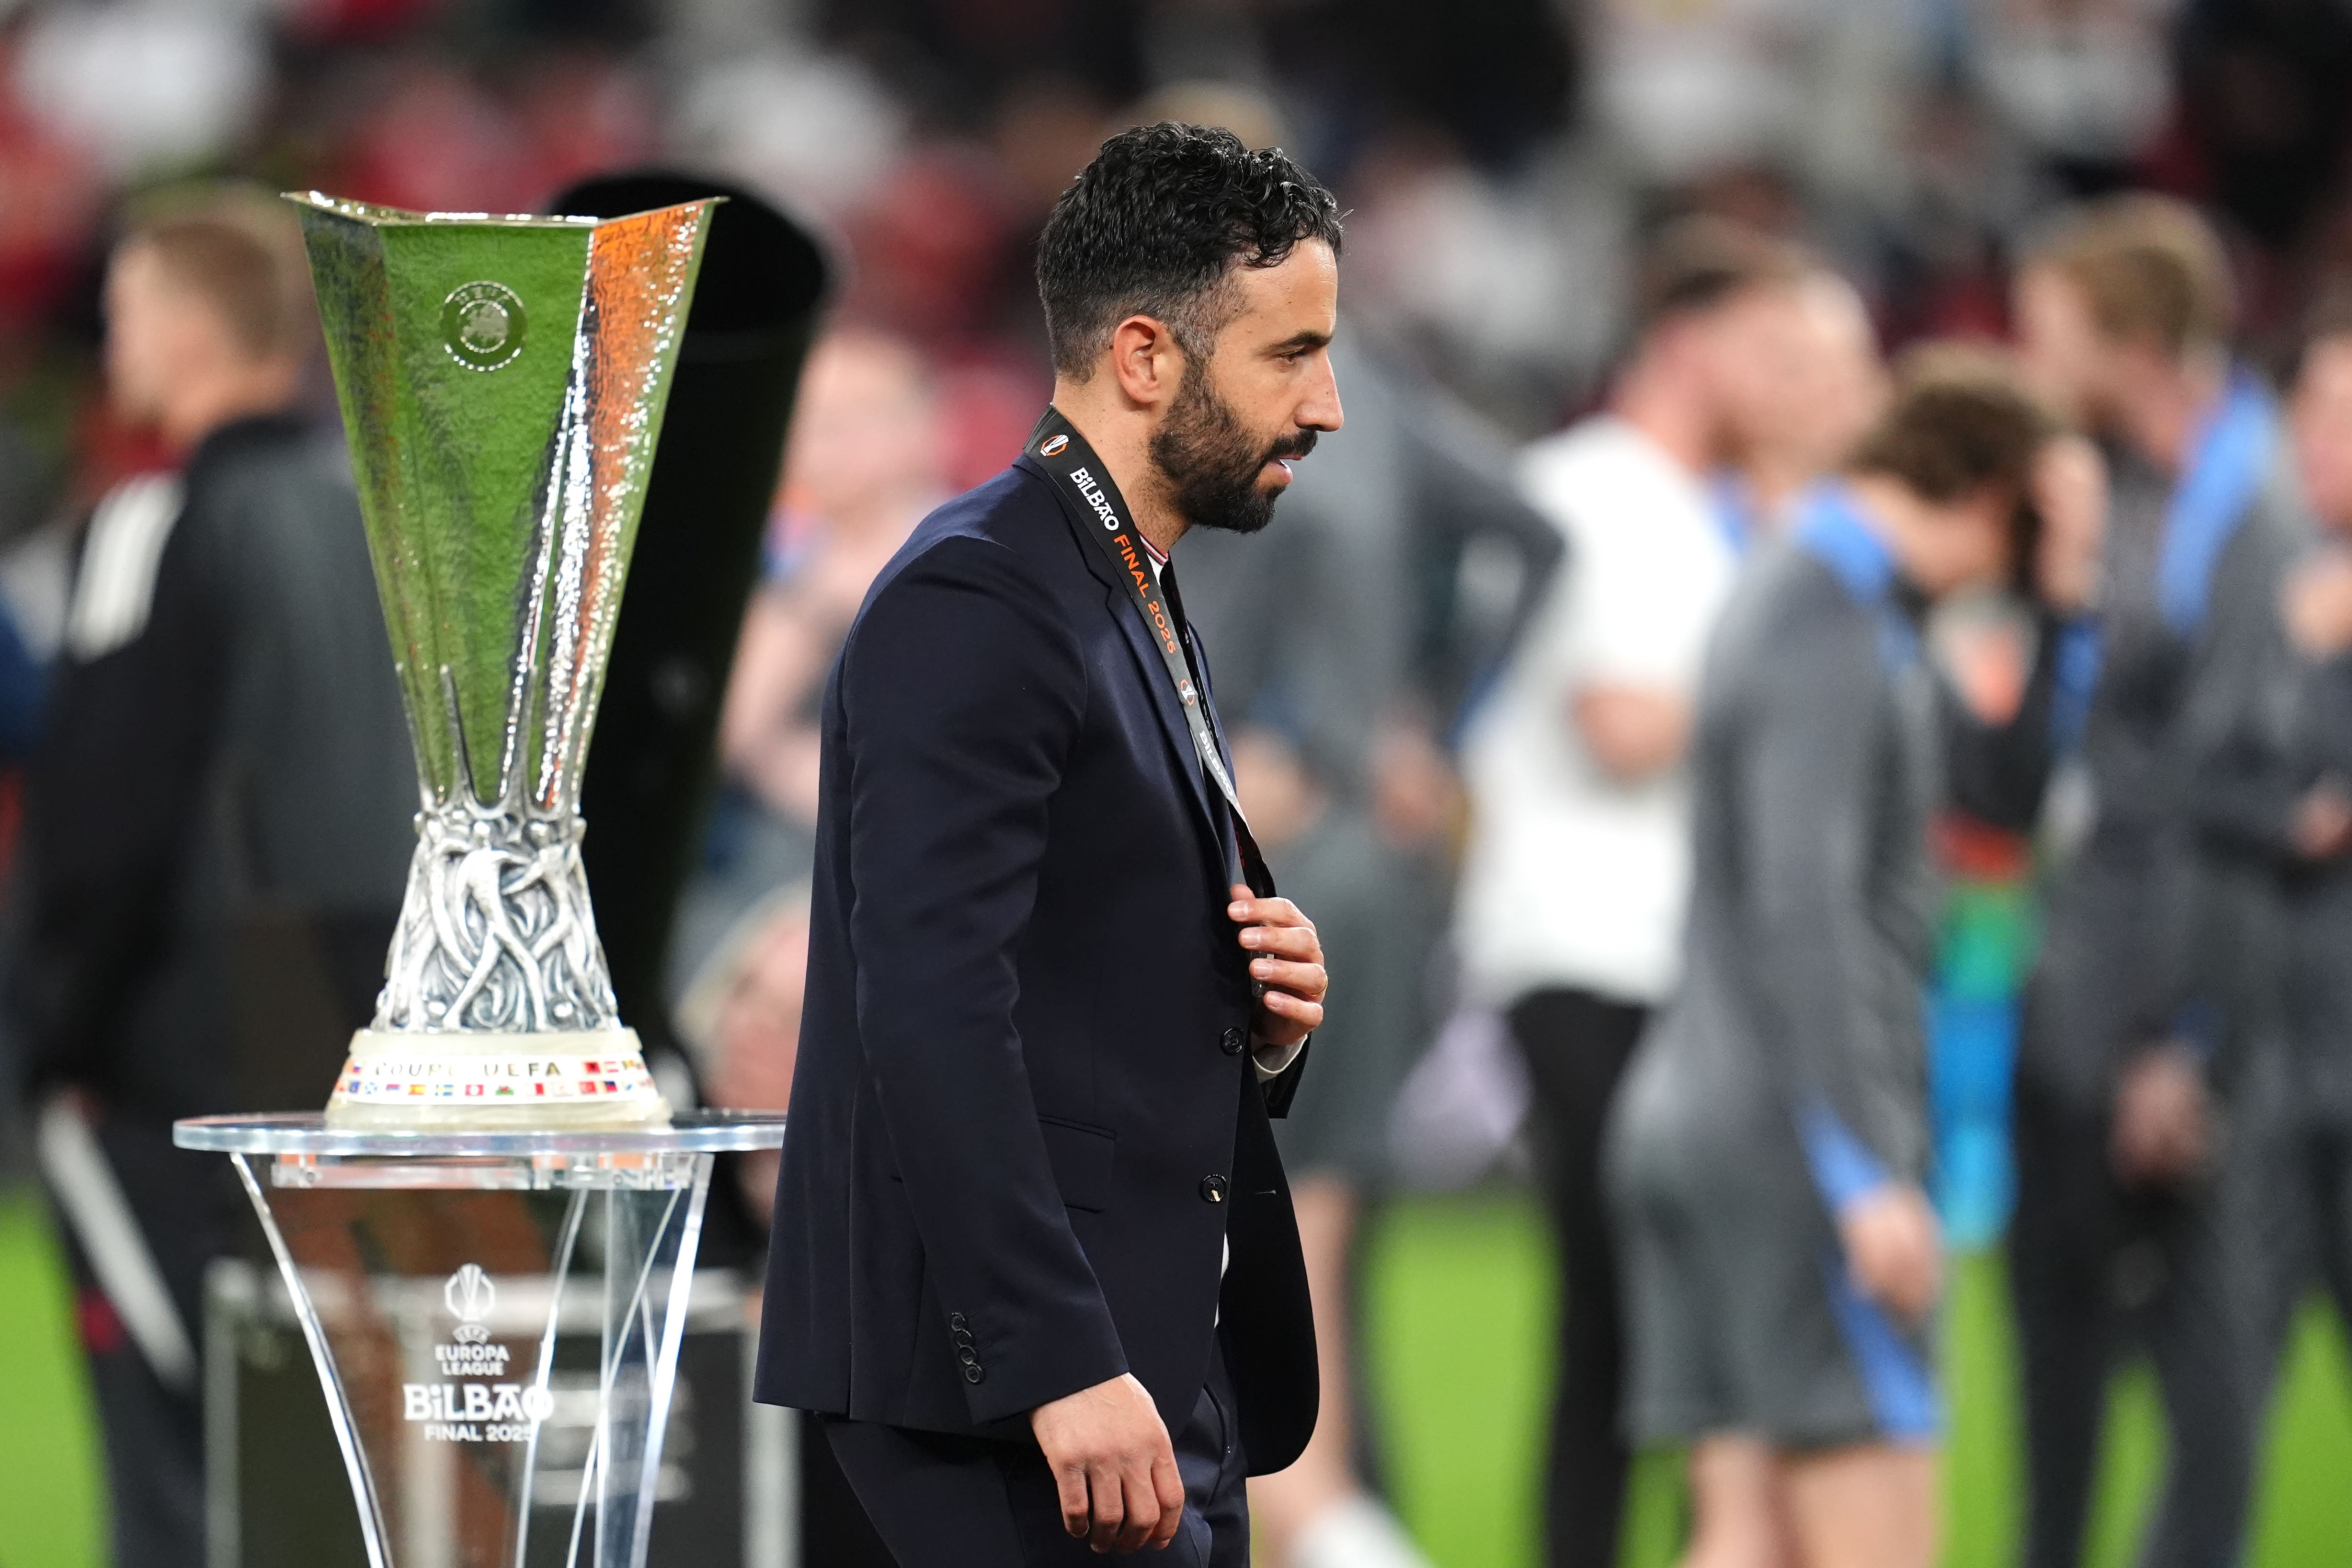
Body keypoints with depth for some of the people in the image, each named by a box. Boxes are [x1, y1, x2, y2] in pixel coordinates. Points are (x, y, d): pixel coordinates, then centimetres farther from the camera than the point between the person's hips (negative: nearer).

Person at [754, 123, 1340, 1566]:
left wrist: (1264, 1024, 5)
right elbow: (933, 1013, -20)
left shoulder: (1142, 610, 20)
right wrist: (1062, 1369, -25)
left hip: (1161, 1365, 10)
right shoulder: (973, 606, -12)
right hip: (1009, 1378, -10)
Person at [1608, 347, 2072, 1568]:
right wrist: (1867, 1175, -23)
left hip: (1696, 1109, 10)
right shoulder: (1828, 639, -13)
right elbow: (1802, 909, -22)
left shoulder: (1784, 600, 18)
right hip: (1788, 1133, -10)